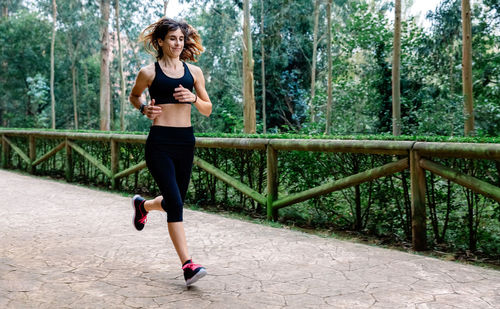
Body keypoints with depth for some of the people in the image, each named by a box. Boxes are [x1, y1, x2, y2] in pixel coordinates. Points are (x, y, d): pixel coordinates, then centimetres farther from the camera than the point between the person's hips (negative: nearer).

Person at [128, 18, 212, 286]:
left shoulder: (194, 72, 9)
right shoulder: (149, 72, 1)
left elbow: (208, 110, 12)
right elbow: (133, 96, 19)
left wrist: (194, 98, -8)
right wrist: (144, 109, -2)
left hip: (185, 142, 5)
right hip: (160, 143, -4)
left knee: (173, 201, 15)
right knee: (175, 204, -14)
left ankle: (143, 205, 49)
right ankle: (188, 265, -9)